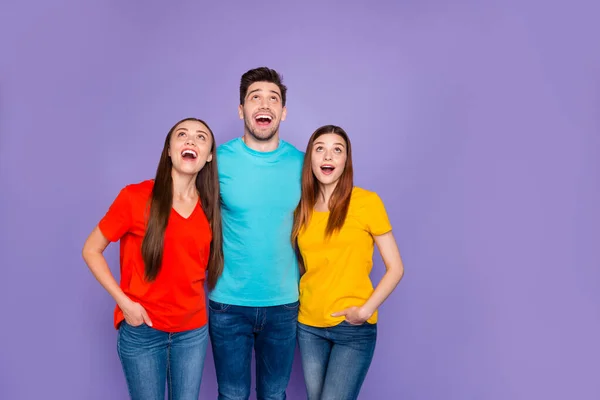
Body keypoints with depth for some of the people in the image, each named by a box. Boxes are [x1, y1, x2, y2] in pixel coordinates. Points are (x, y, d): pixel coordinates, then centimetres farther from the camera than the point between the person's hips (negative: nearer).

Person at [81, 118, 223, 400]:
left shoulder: (210, 207, -2)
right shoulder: (135, 197, -13)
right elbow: (91, 250, -5)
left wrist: (196, 301, -2)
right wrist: (123, 301, -13)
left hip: (193, 331, 3)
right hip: (142, 330, -3)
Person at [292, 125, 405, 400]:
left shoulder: (366, 202, -9)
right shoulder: (302, 208, 3)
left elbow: (395, 268, -7)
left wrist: (365, 310, -16)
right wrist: (295, 302, 1)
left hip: (353, 328, -4)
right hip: (308, 324, 4)